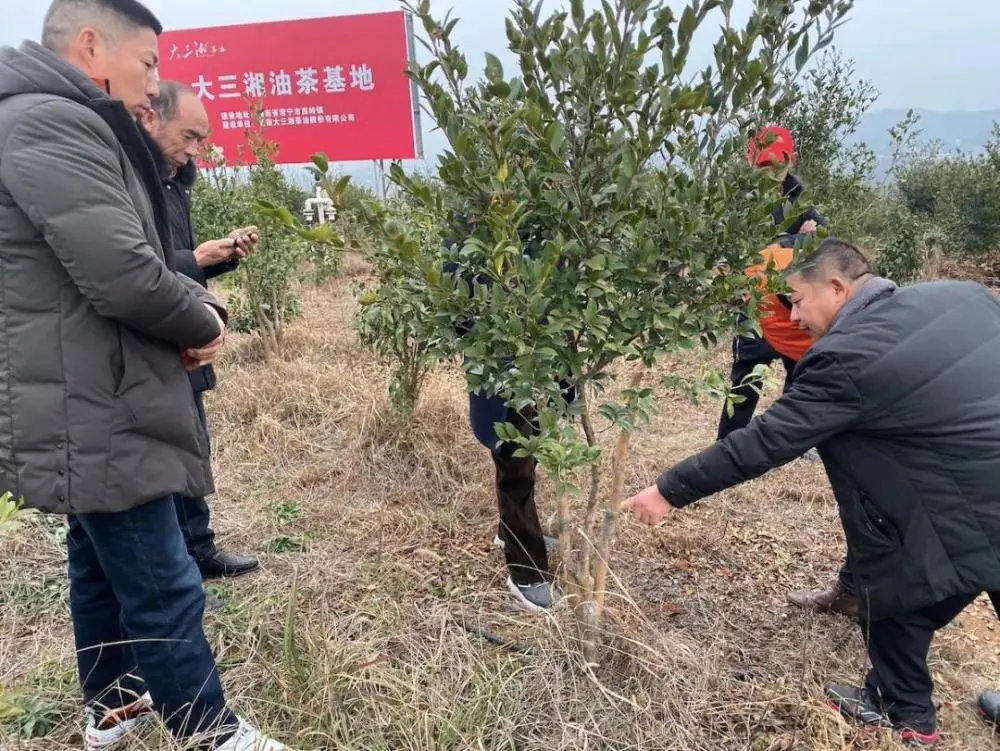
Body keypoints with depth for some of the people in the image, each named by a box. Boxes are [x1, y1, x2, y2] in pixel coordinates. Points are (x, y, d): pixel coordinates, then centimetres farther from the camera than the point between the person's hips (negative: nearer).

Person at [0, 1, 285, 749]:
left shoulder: (70, 128, 17)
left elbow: (144, 260, 18)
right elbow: (125, 277, -26)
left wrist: (202, 305, 0)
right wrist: (203, 325, -8)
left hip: (94, 408, 11)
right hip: (93, 416, -11)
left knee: (104, 566, 22)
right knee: (163, 588, -1)